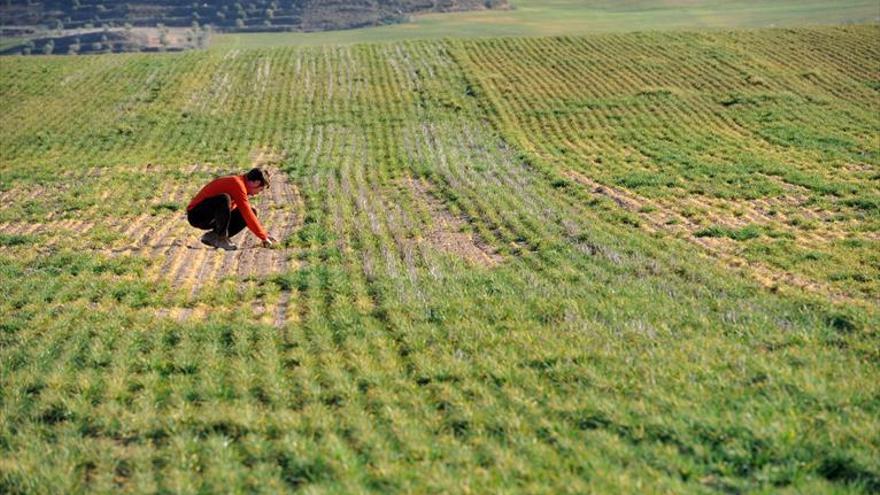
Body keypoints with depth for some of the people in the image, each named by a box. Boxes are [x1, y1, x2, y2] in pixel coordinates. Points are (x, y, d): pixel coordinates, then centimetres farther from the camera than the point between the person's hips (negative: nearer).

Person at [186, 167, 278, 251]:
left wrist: (264, 233, 16)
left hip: (210, 217, 10)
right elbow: (247, 214, -22)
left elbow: (247, 212, 20)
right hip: (197, 214, -10)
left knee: (252, 212, 4)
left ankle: (212, 237, 2)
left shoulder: (239, 184, 10)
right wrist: (263, 237, -15)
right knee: (224, 199, -37)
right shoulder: (237, 184, -20)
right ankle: (221, 238, -20)